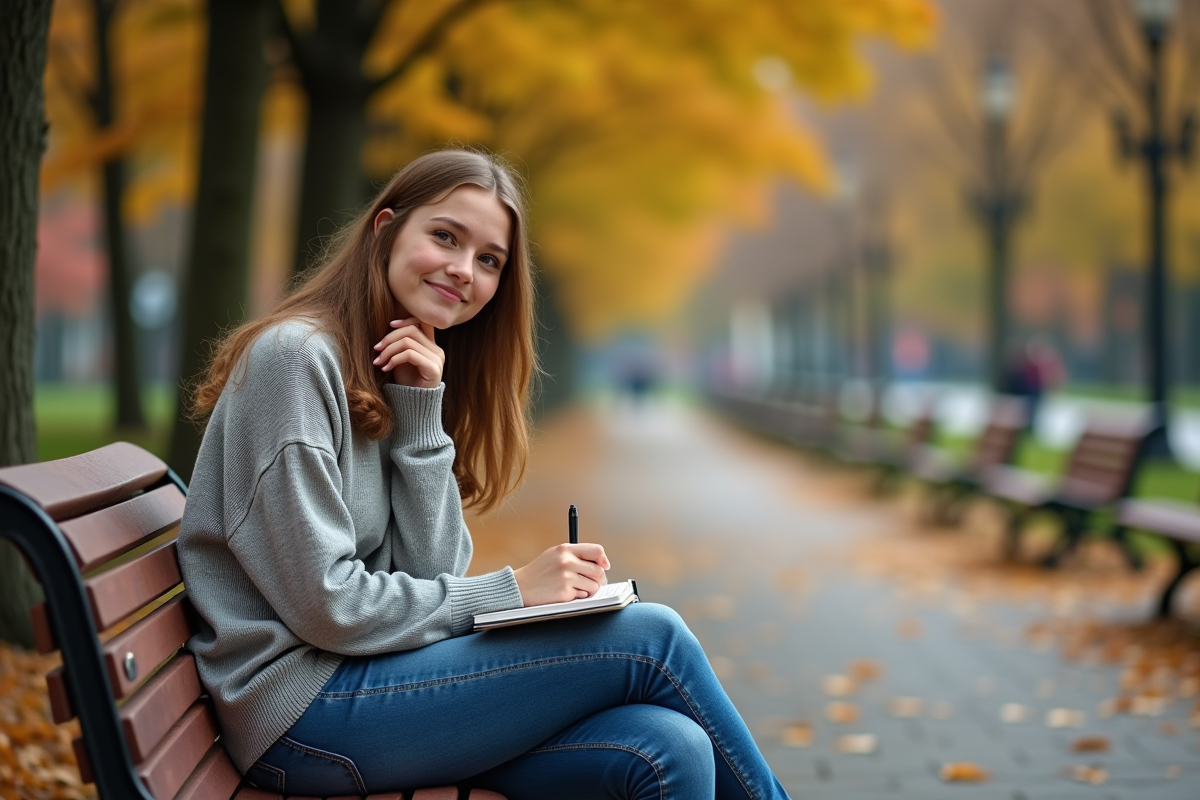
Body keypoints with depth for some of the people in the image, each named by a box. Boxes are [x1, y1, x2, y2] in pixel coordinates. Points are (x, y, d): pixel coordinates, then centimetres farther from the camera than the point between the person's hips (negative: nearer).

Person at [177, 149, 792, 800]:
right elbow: (323, 606, -17)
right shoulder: (294, 354, -12)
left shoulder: (408, 376, 15)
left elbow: (430, 573, 2)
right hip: (299, 706, -7)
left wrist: (421, 411, -7)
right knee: (650, 638, -13)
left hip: (372, 674, 7)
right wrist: (512, 593, -11)